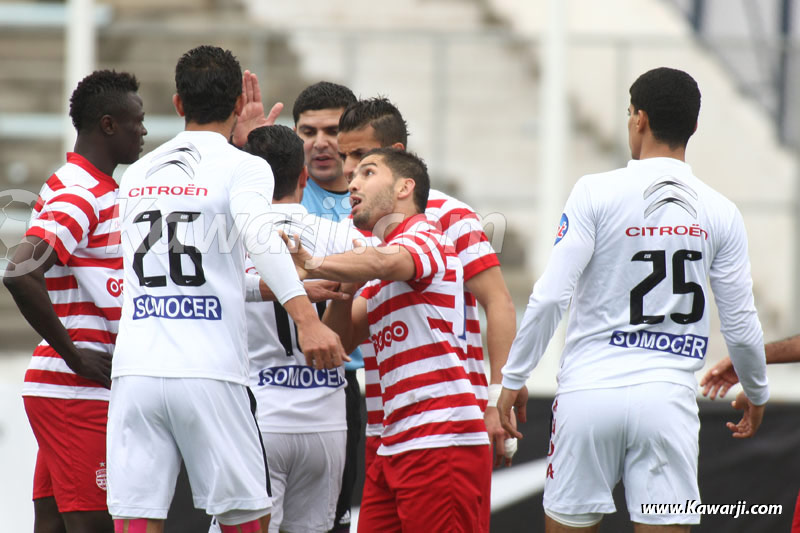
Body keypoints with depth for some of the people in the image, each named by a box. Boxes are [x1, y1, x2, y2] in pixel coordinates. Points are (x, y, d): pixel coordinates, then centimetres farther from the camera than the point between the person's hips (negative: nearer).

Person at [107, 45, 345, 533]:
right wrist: (307, 318, -28)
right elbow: (258, 236, -20)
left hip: (135, 370, 4)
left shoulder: (138, 174, 17)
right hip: (209, 374, -4)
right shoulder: (244, 167, 0)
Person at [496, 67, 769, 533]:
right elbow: (741, 327, 8)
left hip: (589, 392, -1)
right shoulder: (720, 213, 3)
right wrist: (757, 392, 26)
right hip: (667, 397, 1)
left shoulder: (596, 193, -4)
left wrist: (514, 378, 4)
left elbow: (551, 297, -7)